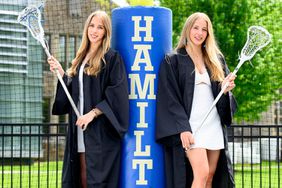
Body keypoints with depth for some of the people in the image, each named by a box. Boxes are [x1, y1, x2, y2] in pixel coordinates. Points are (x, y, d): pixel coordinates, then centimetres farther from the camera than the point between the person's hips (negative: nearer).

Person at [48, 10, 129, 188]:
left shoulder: (112, 58, -4)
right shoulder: (81, 59, 17)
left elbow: (117, 93, -12)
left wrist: (93, 113, -17)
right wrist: (61, 72, 8)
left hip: (101, 133, -7)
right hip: (80, 132, 7)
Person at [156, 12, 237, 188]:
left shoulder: (216, 60, 16)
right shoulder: (173, 61, 1)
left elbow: (221, 93, 19)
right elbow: (169, 99, -6)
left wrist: (226, 89, -6)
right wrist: (182, 129, -16)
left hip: (214, 126, 5)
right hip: (190, 127, -5)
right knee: (201, 174, -19)